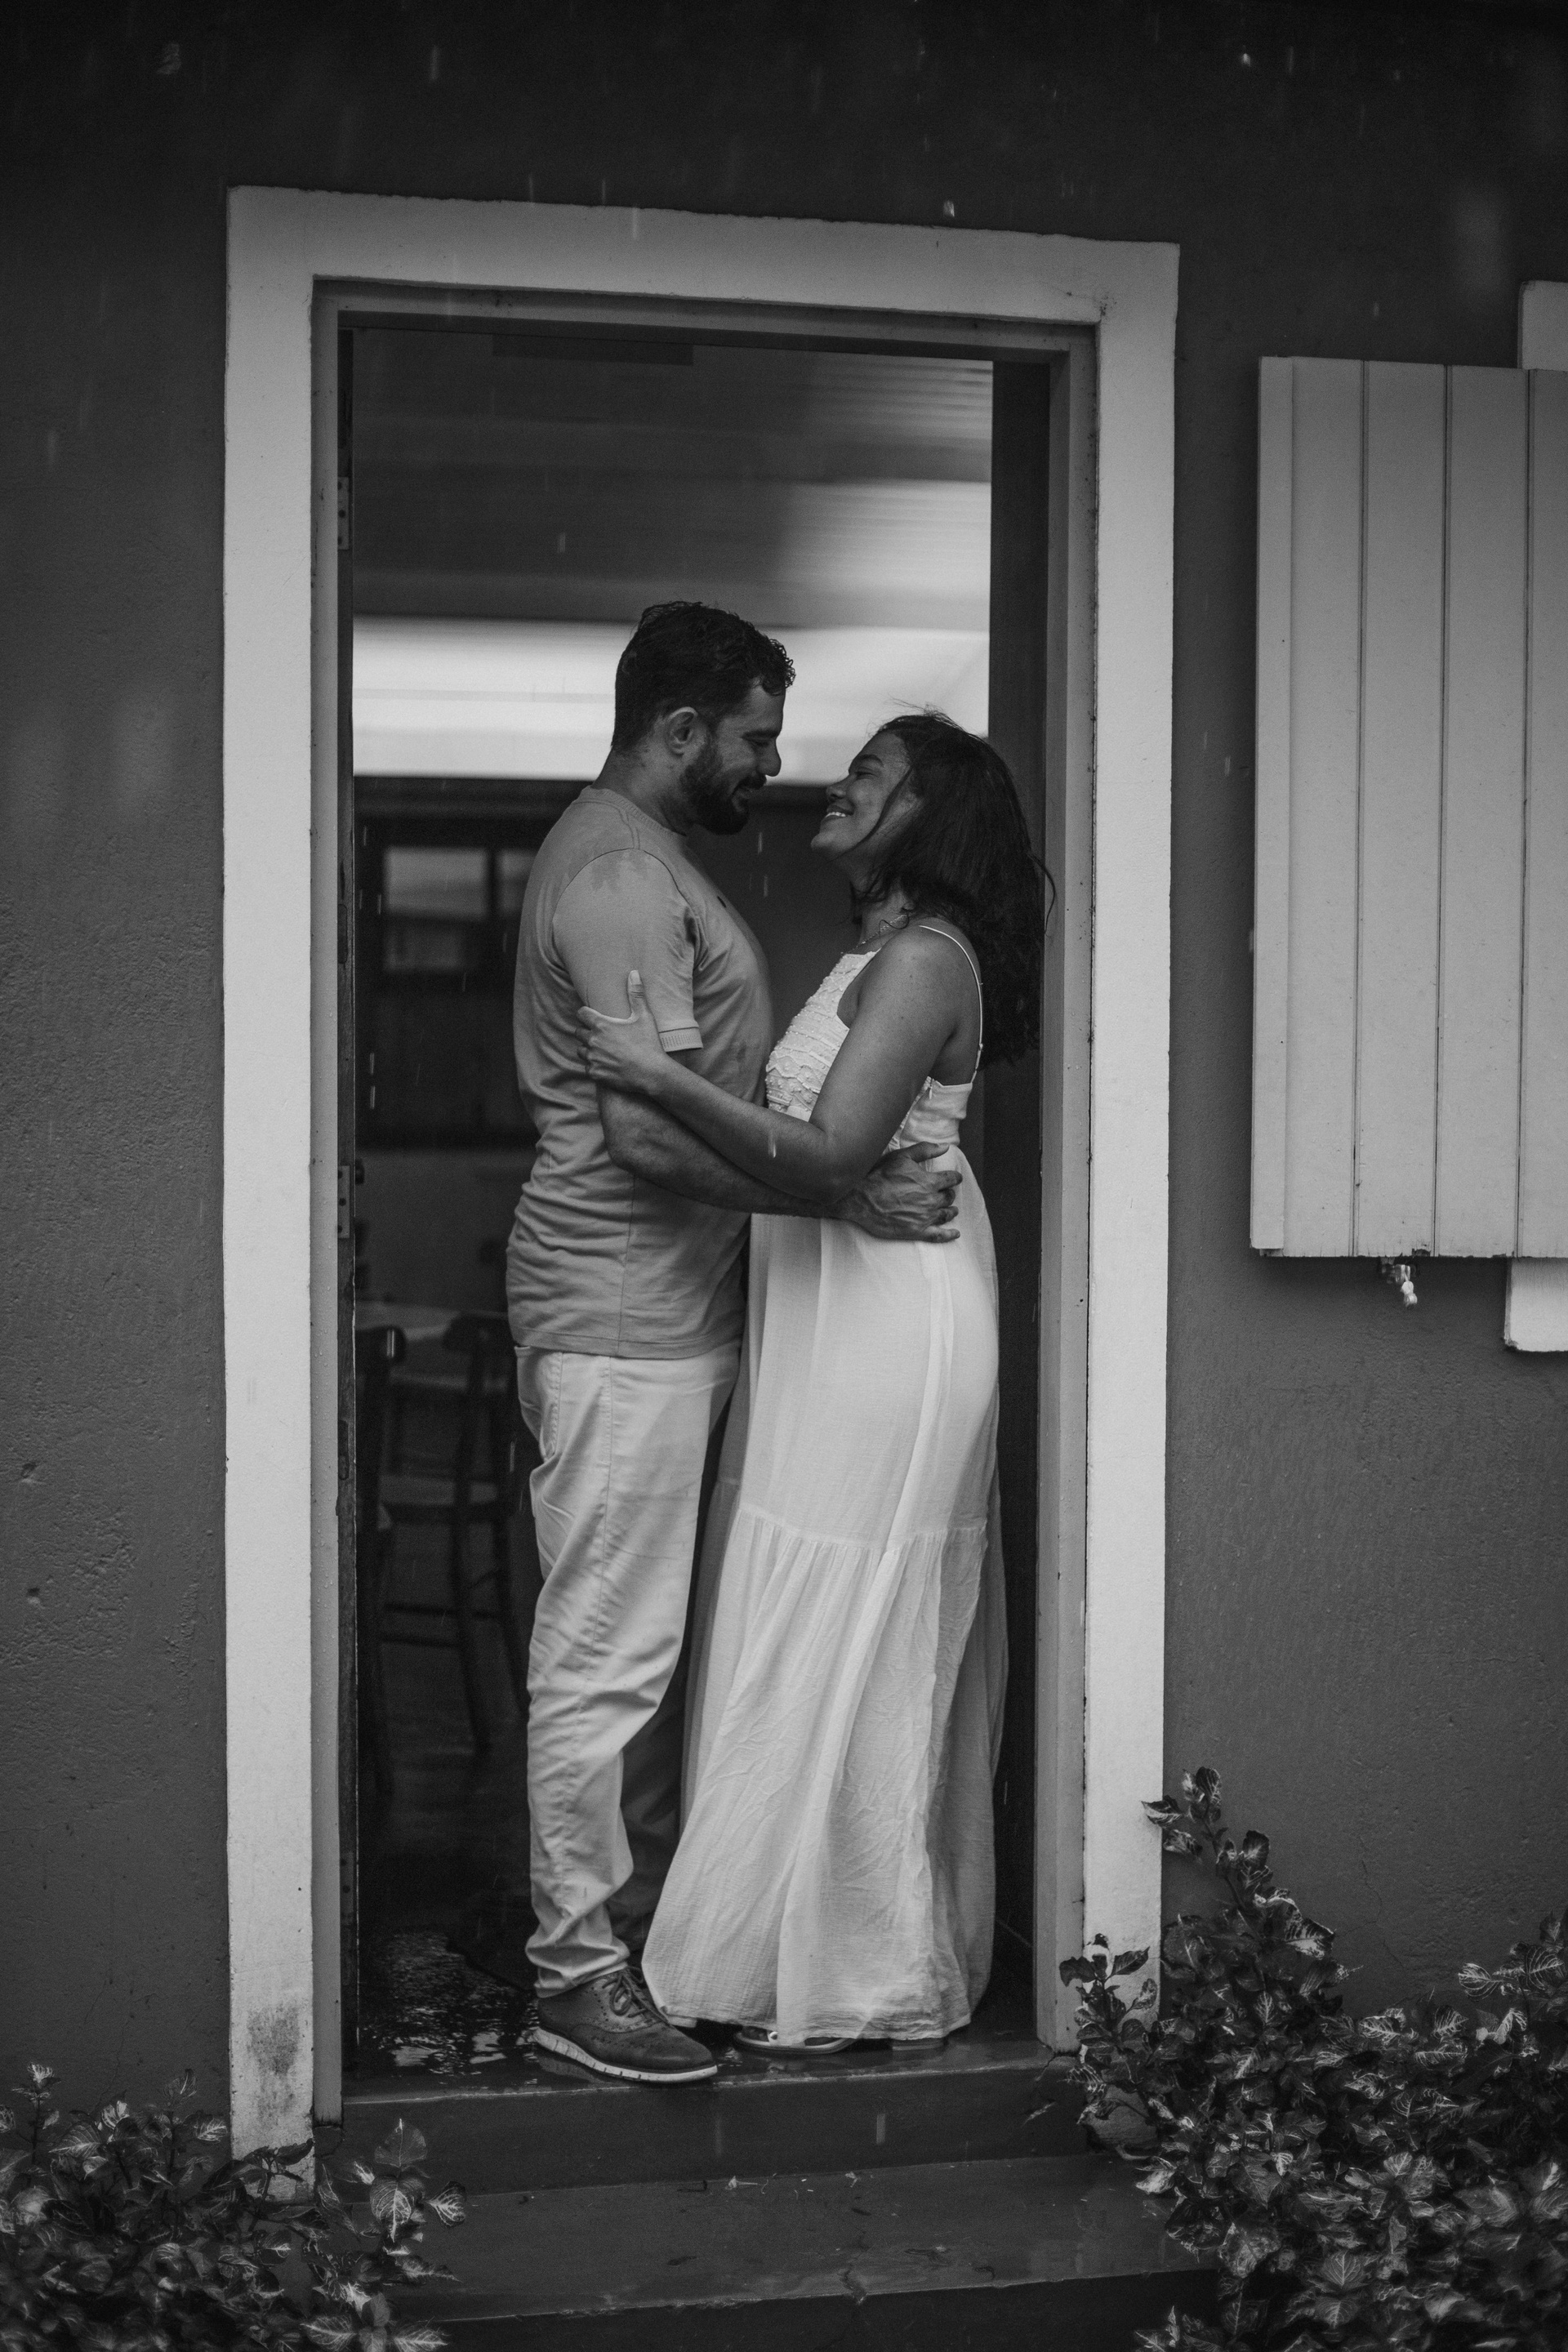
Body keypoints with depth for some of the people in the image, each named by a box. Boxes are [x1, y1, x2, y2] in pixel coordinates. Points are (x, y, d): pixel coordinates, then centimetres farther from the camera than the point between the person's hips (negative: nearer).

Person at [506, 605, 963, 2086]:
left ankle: (642, 1899, 27)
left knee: (643, 1636, 16)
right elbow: (655, 1128, -25)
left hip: (663, 1310, 11)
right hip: (625, 1319, -11)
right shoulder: (618, 873, -17)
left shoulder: (632, 854, 18)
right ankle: (578, 1973, 1)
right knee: (604, 1650, -5)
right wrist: (853, 1194, -21)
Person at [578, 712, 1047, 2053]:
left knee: (837, 1645, -3)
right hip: (849, 1325, 10)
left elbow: (828, 1156, -26)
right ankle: (894, 1961, 24)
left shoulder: (921, 960, -16)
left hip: (883, 1328, -10)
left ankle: (852, 1985, 7)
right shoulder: (892, 952, 15)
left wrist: (661, 1076, -24)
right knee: (886, 1650, 14)